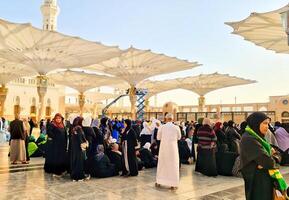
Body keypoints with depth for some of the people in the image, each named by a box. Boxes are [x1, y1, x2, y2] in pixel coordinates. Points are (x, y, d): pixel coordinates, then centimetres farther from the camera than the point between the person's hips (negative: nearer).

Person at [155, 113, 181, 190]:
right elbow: (179, 137, 6)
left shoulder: (161, 127, -8)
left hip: (163, 147, 2)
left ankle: (159, 182, 27)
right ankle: (173, 184, 11)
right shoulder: (176, 127, -9)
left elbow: (158, 137, 2)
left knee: (161, 163, 15)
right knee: (173, 165, 7)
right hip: (173, 147, -1)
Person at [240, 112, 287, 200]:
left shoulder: (258, 137, 10)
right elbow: (267, 161, -24)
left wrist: (274, 158, -14)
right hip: (257, 181, -9)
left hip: (265, 179, 9)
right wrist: (272, 161, -3)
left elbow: (274, 153, 7)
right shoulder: (248, 139, -21)